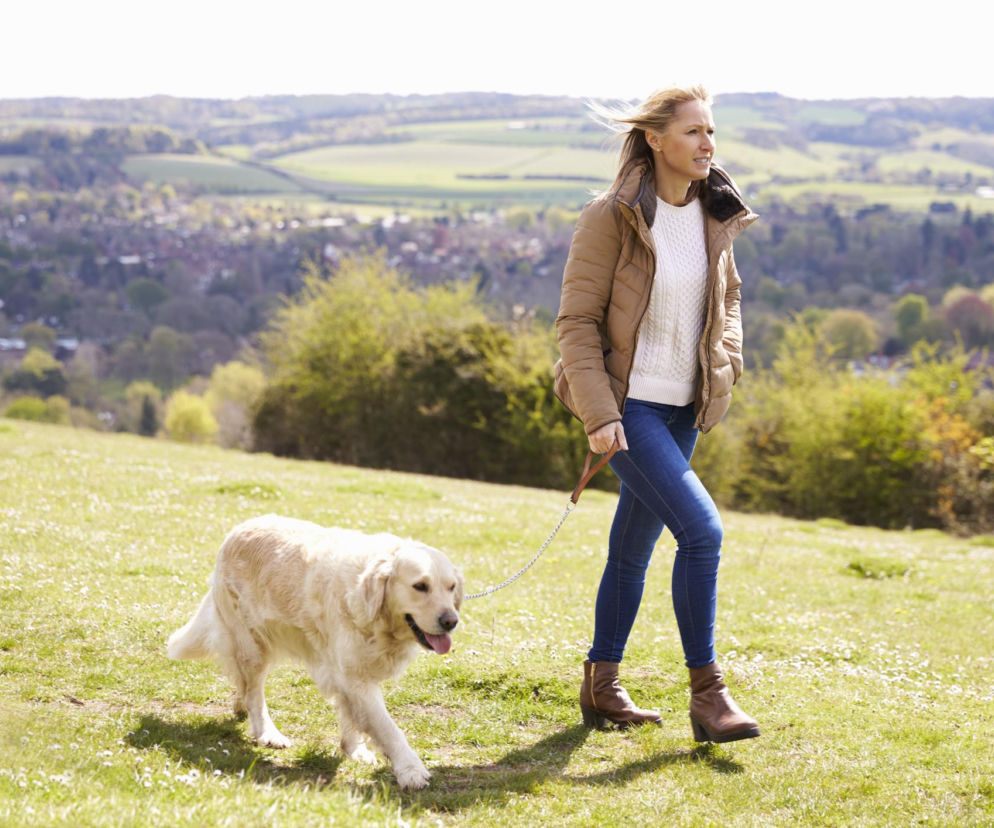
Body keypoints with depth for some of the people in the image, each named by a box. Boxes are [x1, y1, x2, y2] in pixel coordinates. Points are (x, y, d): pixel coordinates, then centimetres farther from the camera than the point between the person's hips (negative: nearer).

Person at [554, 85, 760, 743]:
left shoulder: (716, 216, 6)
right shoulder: (613, 218, -13)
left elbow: (727, 295, 23)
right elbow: (576, 320, -12)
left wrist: (727, 360, 7)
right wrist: (598, 413, -19)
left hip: (683, 406, 7)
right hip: (627, 403, -7)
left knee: (635, 545, 14)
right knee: (701, 528, -18)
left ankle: (600, 687, 26)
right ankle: (707, 693, -9)